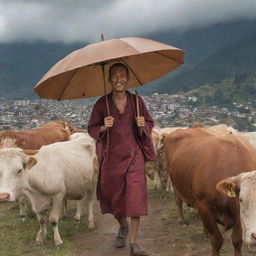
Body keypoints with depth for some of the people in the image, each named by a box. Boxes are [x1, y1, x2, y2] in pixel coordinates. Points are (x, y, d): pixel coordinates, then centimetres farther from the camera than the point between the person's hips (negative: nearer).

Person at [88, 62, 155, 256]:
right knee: (113, 194, 10)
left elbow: (150, 123, 10)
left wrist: (143, 125, -13)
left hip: (134, 155, -1)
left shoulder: (136, 101, 1)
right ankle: (123, 227, 41)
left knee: (136, 195, -10)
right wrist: (103, 127, -17)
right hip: (111, 156, 1)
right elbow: (91, 129, 3)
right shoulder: (101, 104, -2)